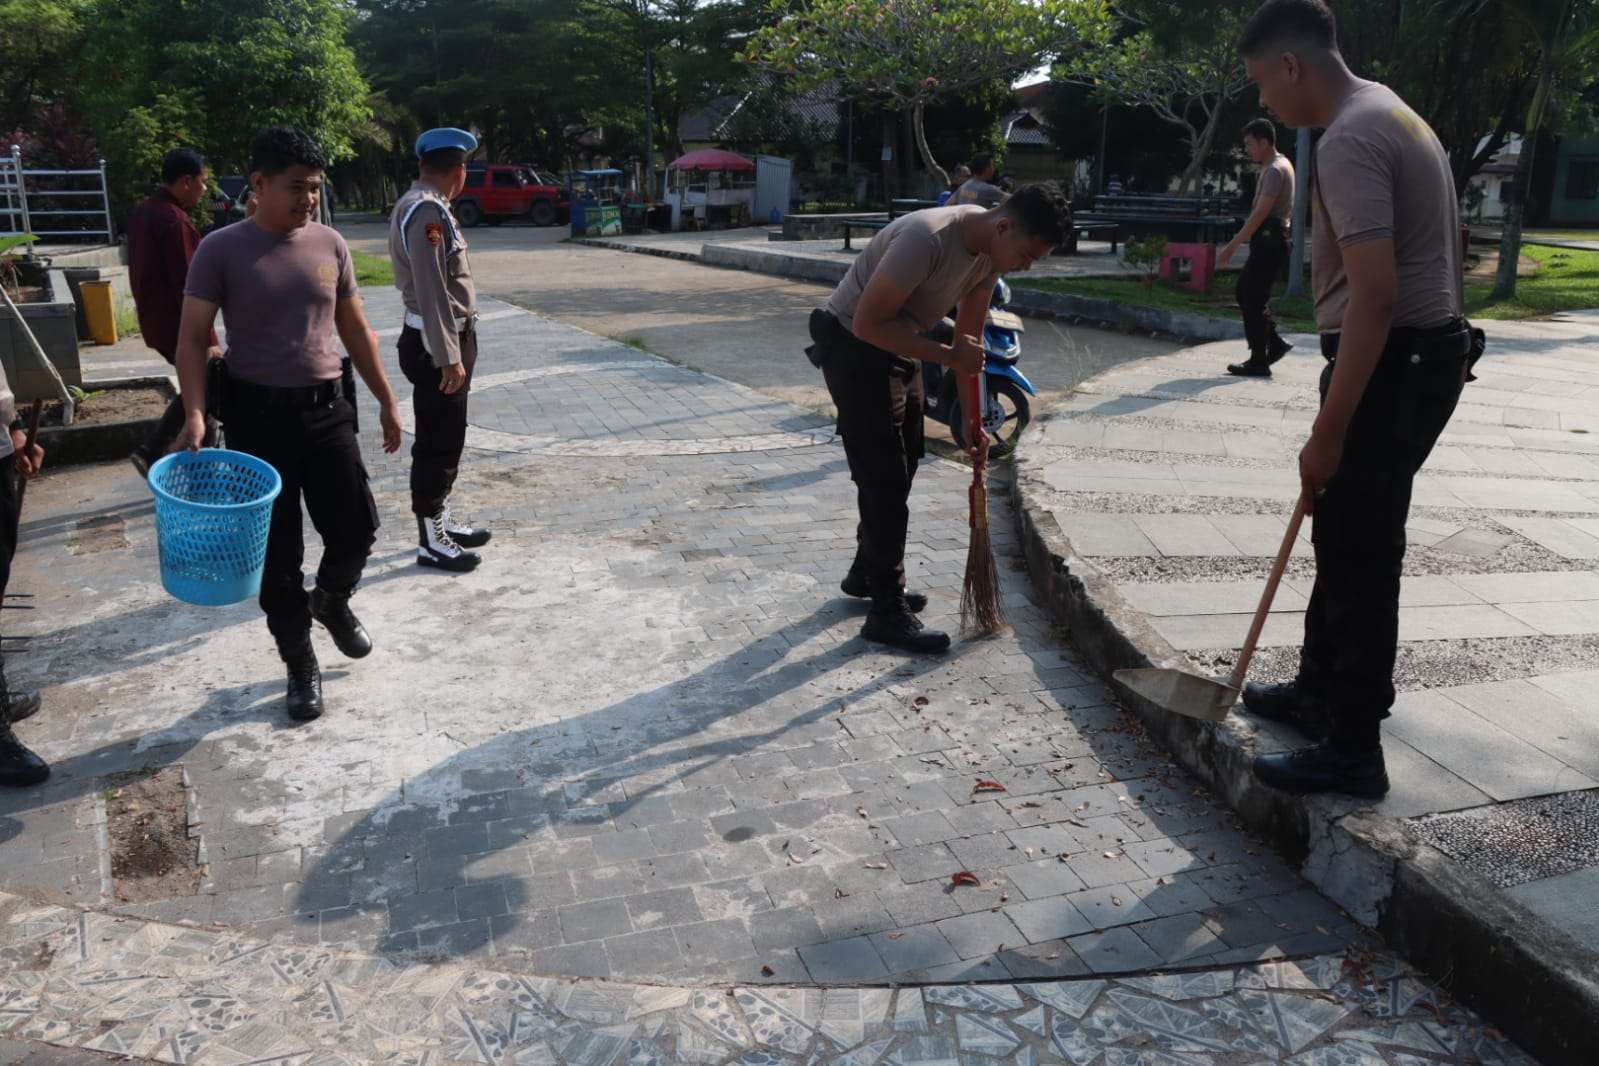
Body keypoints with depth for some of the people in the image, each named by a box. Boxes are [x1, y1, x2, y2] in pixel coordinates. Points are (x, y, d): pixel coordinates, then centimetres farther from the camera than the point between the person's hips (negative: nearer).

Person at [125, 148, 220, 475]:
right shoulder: (173, 220, -22)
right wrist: (204, 341, -21)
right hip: (178, 324, -9)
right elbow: (186, 286, -24)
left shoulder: (142, 211, 10)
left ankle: (150, 451, 19)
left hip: (155, 320, 10)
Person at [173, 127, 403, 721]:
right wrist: (195, 414, -20)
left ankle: (332, 599, 35)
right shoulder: (222, 250, -8)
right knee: (278, 552, 4)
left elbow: (355, 330, 12)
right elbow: (192, 339, -7)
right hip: (258, 416, -3)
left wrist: (386, 399, 12)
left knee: (355, 526, 1)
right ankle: (300, 663, 20)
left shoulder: (330, 244, 4)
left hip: (328, 409, 3)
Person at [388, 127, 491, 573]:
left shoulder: (423, 205, 12)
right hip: (436, 343, -10)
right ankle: (430, 541, 8)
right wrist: (449, 357, -24)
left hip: (445, 338, 10)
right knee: (438, 442, -2)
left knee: (445, 438, 19)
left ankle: (441, 521, 31)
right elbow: (430, 290, -24)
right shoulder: (426, 210, -19)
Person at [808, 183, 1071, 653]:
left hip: (898, 350, 9)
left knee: (898, 471, 17)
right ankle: (887, 613, 0)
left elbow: (970, 337, 5)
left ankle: (867, 574, 36)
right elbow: (868, 324, -30)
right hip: (853, 347, -9)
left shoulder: (992, 249, -5)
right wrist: (949, 356, -28)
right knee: (885, 479, -9)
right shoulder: (925, 238, -32)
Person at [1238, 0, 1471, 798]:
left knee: (1360, 557, -4)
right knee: (1345, 540, 19)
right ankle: (1322, 691, 34)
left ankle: (1353, 749, 6)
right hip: (1423, 356, 11)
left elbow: (1375, 294, -26)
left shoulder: (1349, 141, -19)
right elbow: (1425, 257, 21)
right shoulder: (1388, 114, 16)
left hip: (1389, 367, -11)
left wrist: (1328, 430, -25)